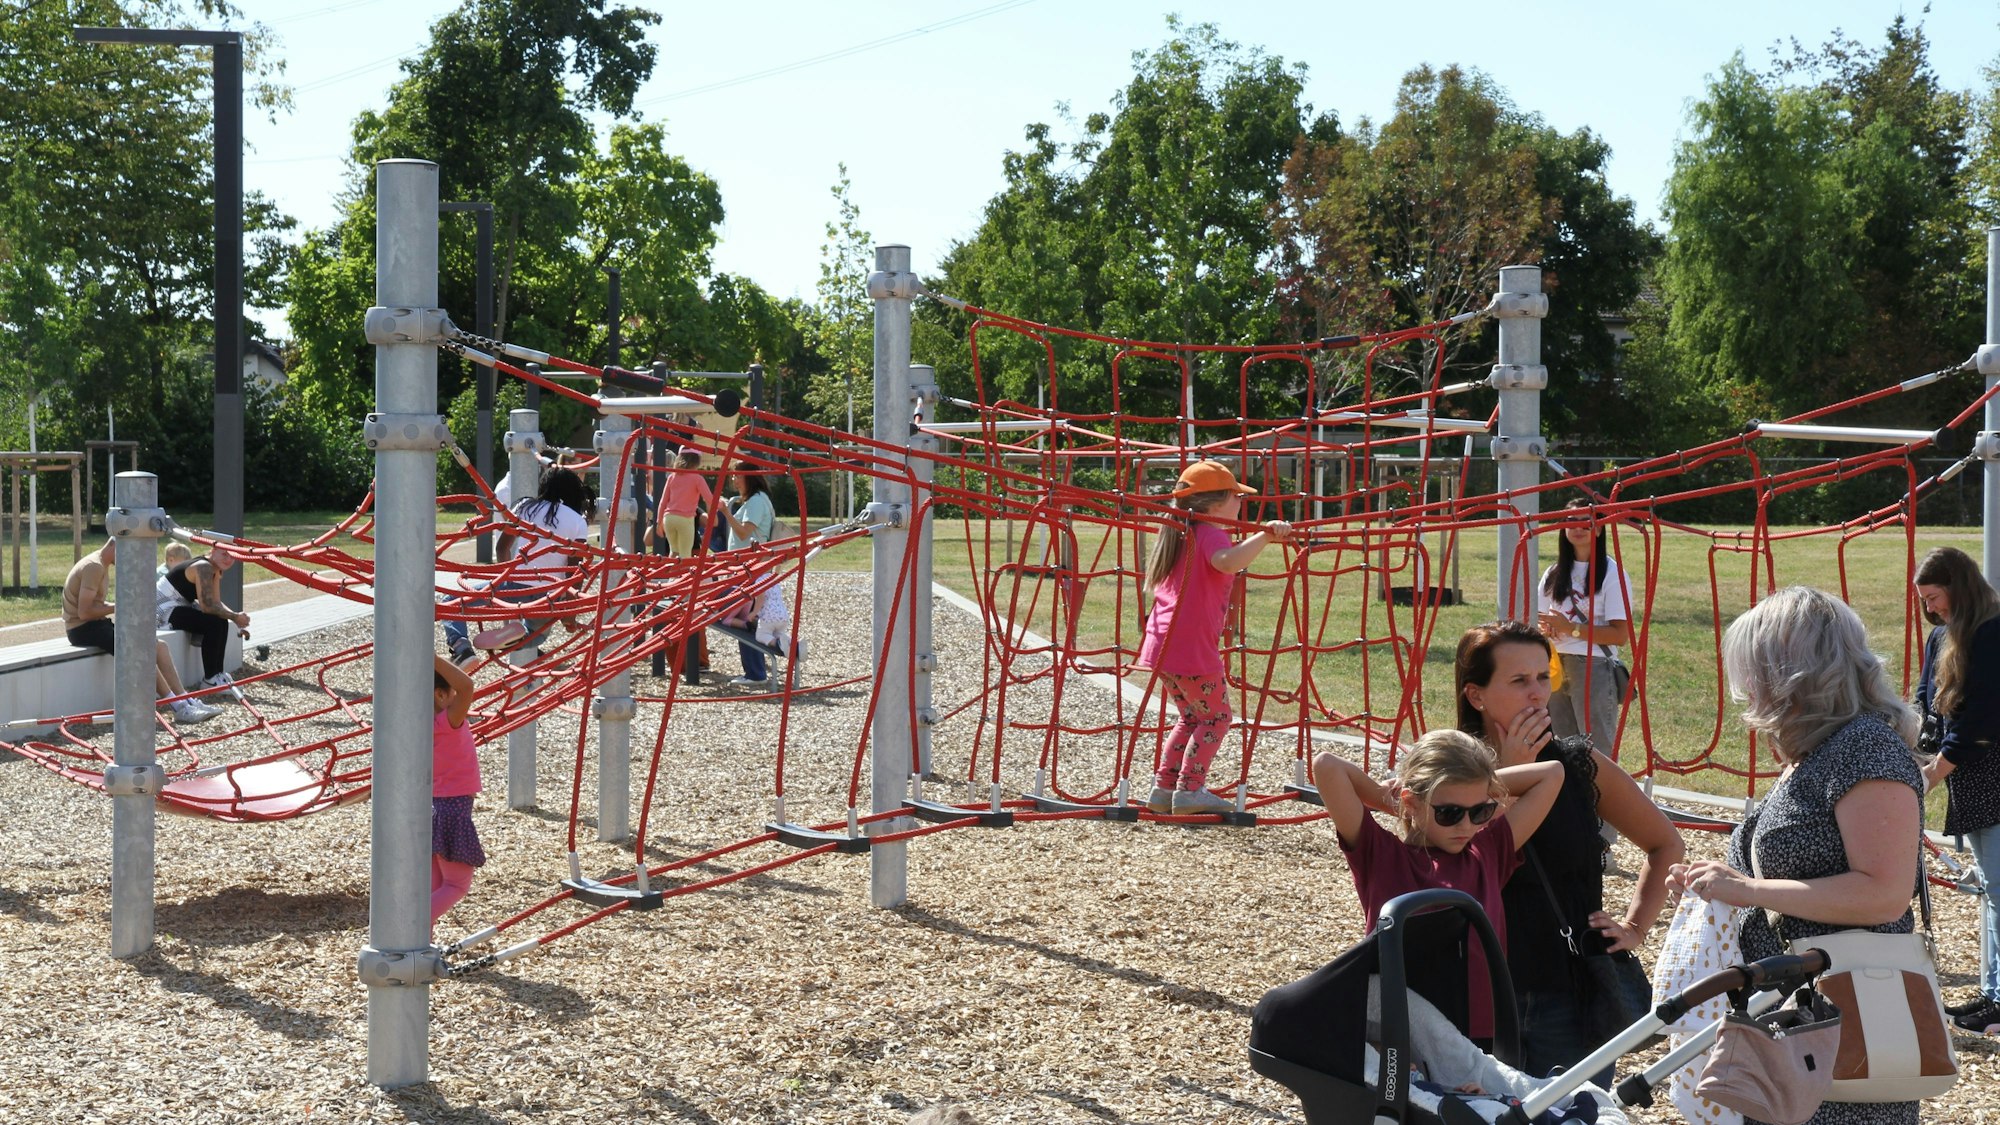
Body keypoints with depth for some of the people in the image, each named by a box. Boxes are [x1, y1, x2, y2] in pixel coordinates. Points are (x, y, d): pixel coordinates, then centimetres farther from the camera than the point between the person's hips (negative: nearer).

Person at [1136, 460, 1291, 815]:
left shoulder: (1178, 535, 18)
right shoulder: (1209, 534, -10)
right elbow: (1228, 562, -34)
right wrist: (1265, 535, -35)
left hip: (1162, 642, 9)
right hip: (1192, 647, -9)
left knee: (1192, 717, 20)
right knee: (1216, 718, 3)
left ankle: (1163, 788, 17)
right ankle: (1190, 791, -2)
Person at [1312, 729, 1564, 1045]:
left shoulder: (1489, 853, 9)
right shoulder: (1381, 857, -2)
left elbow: (1551, 774, 10)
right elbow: (1326, 766, -12)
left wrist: (1478, 791, 10)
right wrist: (1388, 798, 4)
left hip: (1482, 1034, 3)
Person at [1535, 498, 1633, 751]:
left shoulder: (1611, 573, -6)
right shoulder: (1554, 574, 12)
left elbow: (1621, 635, -11)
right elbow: (1543, 621, 18)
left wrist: (1571, 628, -17)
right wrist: (1546, 628, -6)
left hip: (1595, 670, -6)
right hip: (1556, 669, 6)